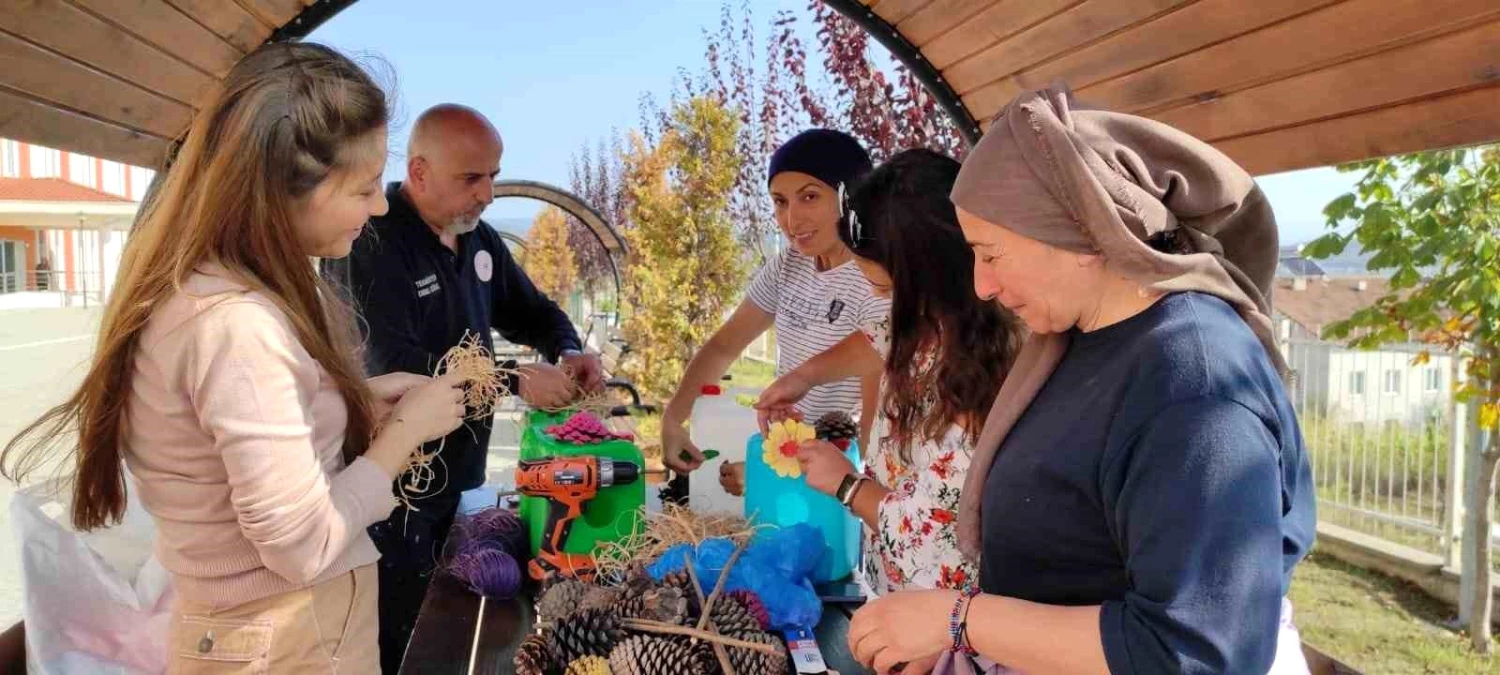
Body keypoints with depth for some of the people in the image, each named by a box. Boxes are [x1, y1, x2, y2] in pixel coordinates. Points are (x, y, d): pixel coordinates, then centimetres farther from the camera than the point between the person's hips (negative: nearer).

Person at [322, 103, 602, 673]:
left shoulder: (477, 237, 6)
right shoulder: (368, 245, -19)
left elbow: (528, 309, 16)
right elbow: (391, 368, -28)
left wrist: (568, 351, -7)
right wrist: (514, 381, -28)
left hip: (455, 473, 7)